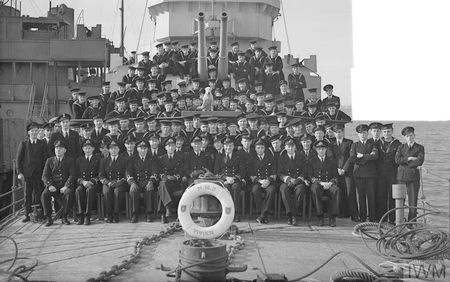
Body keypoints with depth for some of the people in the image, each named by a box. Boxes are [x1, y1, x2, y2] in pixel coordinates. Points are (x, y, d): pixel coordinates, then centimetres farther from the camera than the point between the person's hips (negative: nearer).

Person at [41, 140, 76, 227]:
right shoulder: (49, 160, 14)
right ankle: (48, 218, -15)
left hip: (65, 186, -2)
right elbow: (44, 176, 6)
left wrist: (66, 186, -17)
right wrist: (50, 185, -13)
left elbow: (72, 175, 0)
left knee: (69, 193, -34)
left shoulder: (69, 160, 10)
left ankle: (64, 217, -19)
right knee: (44, 195, -28)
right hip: (53, 186, 2)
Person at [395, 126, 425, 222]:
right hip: (401, 176, 1)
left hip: (413, 176, -1)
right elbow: (397, 160, -3)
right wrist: (409, 158, -12)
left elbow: (420, 161, -11)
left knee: (413, 201, -1)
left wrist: (404, 162, -7)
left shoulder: (420, 148, 5)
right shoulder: (401, 147, 11)